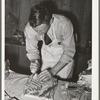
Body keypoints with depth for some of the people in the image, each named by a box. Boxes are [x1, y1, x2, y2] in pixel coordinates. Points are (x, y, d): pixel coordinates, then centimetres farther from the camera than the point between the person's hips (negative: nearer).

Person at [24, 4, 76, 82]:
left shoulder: (64, 24, -35)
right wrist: (34, 62, -32)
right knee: (44, 81, 8)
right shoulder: (29, 28, -26)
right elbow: (32, 50, -11)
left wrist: (52, 71, -34)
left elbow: (69, 52, -26)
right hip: (47, 51, 3)